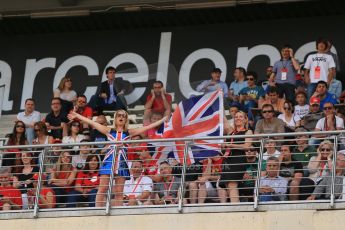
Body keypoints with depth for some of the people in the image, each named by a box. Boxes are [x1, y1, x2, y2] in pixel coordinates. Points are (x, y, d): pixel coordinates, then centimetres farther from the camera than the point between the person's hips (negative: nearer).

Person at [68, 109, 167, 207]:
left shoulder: (129, 133, 11)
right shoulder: (109, 131, 10)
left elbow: (147, 127, 10)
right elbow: (91, 122, 11)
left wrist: (162, 120, 6)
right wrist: (77, 116, 11)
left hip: (121, 162, 1)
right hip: (109, 161, -1)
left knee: (119, 192, 1)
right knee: (102, 189, -6)